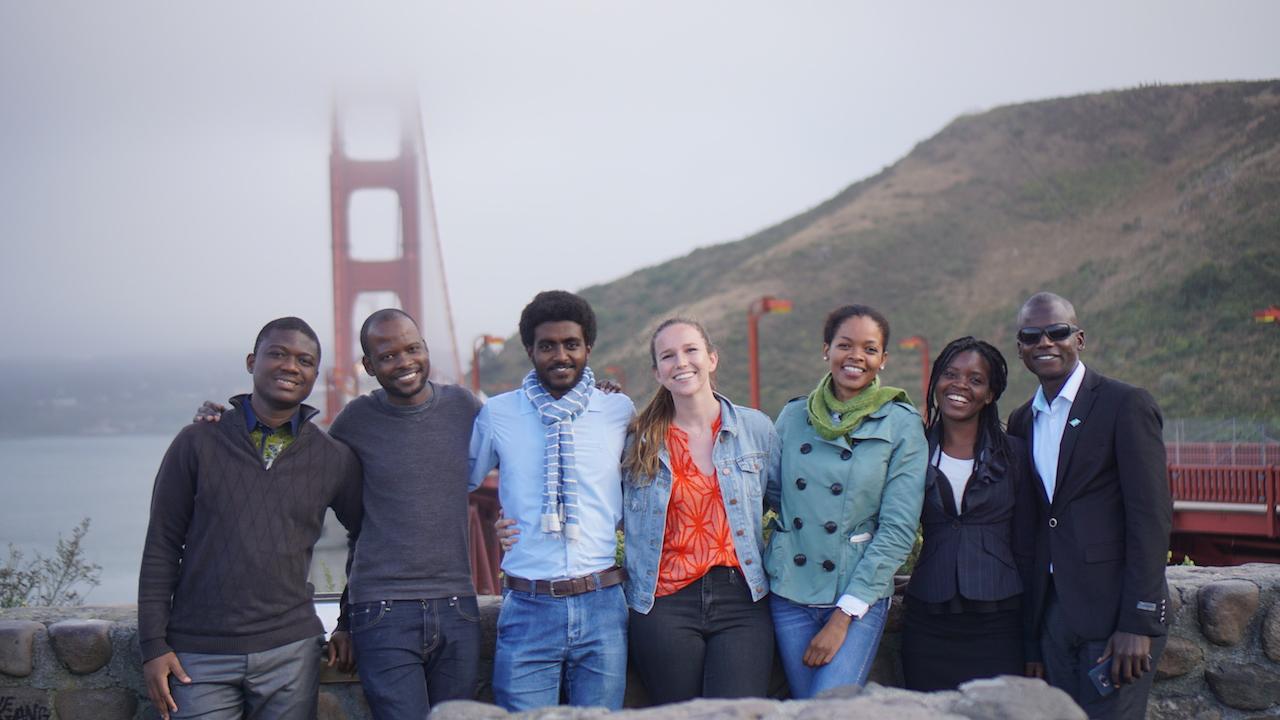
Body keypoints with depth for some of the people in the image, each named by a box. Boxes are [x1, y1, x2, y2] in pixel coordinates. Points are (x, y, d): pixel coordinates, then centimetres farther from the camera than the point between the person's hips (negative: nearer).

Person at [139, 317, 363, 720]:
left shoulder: (335, 460, 6)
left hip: (290, 652, 2)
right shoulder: (197, 443, 2)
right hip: (200, 656, -1)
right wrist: (154, 645, -3)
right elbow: (162, 548, 2)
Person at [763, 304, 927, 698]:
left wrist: (843, 616, -12)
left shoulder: (902, 425, -4)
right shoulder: (794, 415, 6)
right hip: (789, 592, 3)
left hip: (859, 597, -3)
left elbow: (898, 530, -8)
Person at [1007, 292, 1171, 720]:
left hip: (1113, 615, -6)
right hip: (1052, 616, 6)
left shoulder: (1126, 405, -5)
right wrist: (1029, 633, 11)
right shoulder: (1022, 421, 14)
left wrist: (1139, 622, -16)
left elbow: (1151, 518, -10)